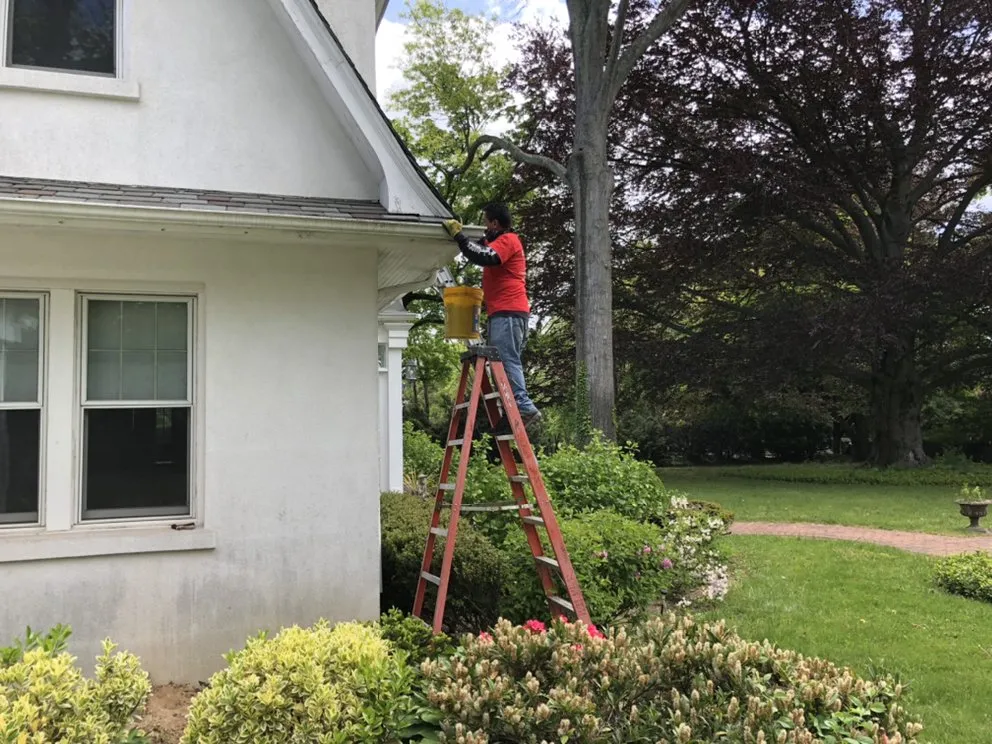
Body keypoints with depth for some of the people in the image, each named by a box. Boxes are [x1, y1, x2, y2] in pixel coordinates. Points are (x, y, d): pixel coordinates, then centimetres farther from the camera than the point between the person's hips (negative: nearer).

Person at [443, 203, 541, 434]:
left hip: (508, 313, -11)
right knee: (505, 362, 7)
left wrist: (458, 235, -15)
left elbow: (484, 257, -20)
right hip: (503, 313, 11)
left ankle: (524, 407, -21)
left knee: (507, 360, -17)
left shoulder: (507, 240, -4)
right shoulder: (501, 242, 30)